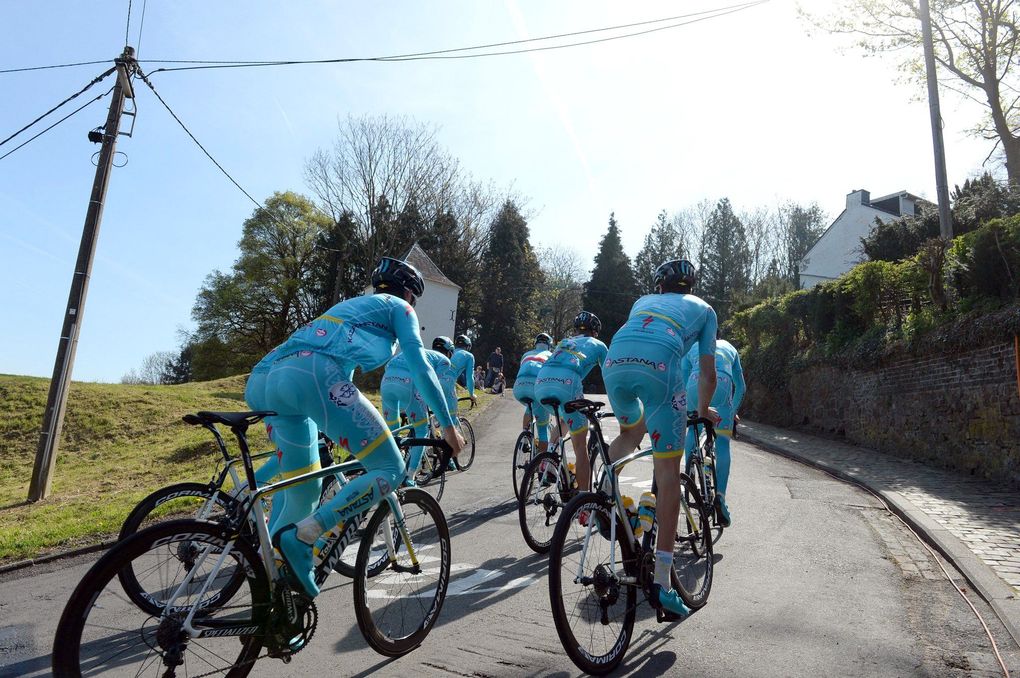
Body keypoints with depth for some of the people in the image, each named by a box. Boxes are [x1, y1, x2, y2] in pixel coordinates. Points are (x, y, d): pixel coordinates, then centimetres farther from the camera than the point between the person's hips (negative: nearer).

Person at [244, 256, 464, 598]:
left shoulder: (350, 305, 41)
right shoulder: (398, 307, 20)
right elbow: (421, 368, 10)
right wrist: (448, 426, 15)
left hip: (261, 382, 9)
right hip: (311, 375, -9)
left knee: (302, 489, 23)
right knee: (390, 469, -2)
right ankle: (302, 536, -15)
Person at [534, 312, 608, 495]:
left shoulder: (564, 342, 37)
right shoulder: (597, 345, 26)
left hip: (540, 384, 5)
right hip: (567, 383, -5)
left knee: (564, 419, 35)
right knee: (580, 446, 5)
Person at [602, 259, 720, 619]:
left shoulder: (643, 301, 37)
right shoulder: (703, 309, 31)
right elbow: (708, 375, 28)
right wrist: (703, 410, 46)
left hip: (615, 361, 3)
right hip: (659, 364, -3)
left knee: (632, 429, 34)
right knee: (668, 471, 4)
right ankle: (663, 581, 4)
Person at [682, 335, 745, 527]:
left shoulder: (692, 346, 34)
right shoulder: (729, 347, 37)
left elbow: (683, 381, 25)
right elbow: (741, 387, 34)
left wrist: (686, 412, 32)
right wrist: (733, 411, 43)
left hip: (697, 382, 0)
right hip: (722, 383, 0)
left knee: (693, 429, 21)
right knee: (722, 441, 4)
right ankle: (720, 494, -10)